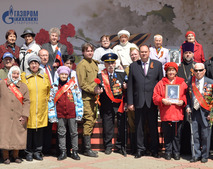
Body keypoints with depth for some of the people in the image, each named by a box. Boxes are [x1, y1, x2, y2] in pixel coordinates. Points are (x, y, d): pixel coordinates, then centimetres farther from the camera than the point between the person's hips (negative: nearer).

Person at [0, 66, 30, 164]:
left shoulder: (23, 86, 8)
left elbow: (26, 101, 4)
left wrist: (25, 115, -6)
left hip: (18, 117, 1)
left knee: (17, 135, 4)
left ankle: (16, 156, 18)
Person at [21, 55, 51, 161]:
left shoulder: (44, 76, 9)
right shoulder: (24, 76, 1)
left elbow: (48, 90, 20)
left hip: (41, 109, 2)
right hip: (28, 108, -2)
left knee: (39, 130, 5)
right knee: (29, 130, -1)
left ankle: (37, 152, 16)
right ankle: (29, 152, 11)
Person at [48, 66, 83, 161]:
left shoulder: (73, 84, 2)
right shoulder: (54, 86, 4)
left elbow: (79, 98, 3)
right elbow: (51, 100, 8)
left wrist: (79, 113, -2)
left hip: (72, 113, -1)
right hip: (60, 113, 1)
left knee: (74, 132, 6)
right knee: (61, 132, 7)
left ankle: (75, 152, 16)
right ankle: (63, 152, 16)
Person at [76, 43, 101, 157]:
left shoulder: (94, 63, 17)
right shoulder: (81, 65, -8)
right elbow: (82, 83, -13)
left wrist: (99, 89, 12)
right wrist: (93, 90, -17)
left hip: (94, 97, 8)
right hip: (86, 97, -8)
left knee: (92, 121, 11)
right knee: (88, 121, -9)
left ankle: (88, 146, 20)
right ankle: (87, 149, -3)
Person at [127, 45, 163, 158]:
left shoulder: (157, 64, 7)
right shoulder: (133, 66, 7)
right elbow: (130, 85, 5)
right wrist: (130, 102, -1)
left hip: (152, 101, 0)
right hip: (139, 102, 1)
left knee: (153, 126, 6)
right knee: (139, 127, 5)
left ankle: (154, 149, 17)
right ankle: (140, 149, 16)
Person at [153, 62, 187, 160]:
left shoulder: (182, 83, 8)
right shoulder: (161, 83, 7)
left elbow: (186, 95, 9)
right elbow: (155, 97, 4)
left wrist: (183, 101, -10)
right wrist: (162, 100, -13)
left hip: (178, 114, 0)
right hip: (165, 114, 0)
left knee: (177, 134, 5)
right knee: (167, 135, 7)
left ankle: (176, 152, 17)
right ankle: (168, 151, 19)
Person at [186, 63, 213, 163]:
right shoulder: (190, 82, 6)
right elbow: (188, 96, 15)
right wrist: (188, 107, 1)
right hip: (194, 112, 2)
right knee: (194, 135, 5)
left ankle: (204, 156, 18)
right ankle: (196, 155, 17)